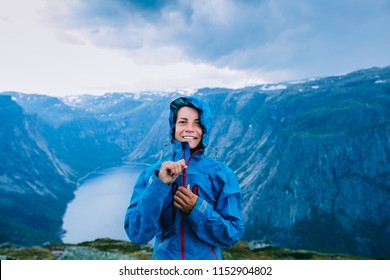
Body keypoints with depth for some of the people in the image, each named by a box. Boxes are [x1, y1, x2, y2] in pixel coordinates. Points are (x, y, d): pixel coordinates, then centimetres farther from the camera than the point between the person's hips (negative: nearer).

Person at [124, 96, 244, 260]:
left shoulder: (222, 174, -10)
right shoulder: (151, 173, -8)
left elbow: (232, 234, -10)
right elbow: (137, 234, -16)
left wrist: (197, 208, -23)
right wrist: (159, 184, -25)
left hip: (206, 259, 0)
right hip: (164, 257, 1)